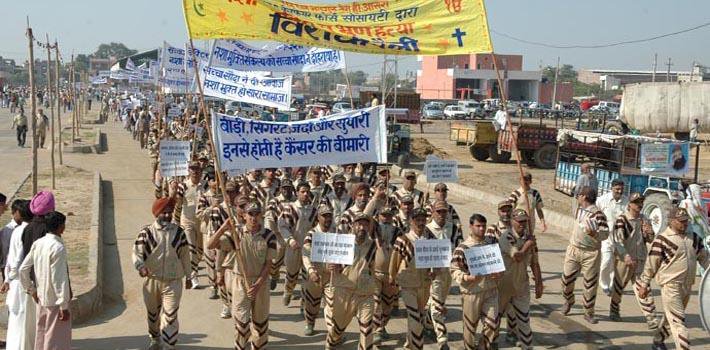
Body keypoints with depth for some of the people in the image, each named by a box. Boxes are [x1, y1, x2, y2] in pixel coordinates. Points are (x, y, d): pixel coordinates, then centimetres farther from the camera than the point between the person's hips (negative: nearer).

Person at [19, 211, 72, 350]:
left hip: (41, 298, 8)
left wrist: (32, 290, 17)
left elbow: (23, 270, 7)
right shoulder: (58, 248, -20)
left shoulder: (37, 244, 4)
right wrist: (64, 306, -18)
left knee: (41, 336, 17)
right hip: (55, 300, -8)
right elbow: (59, 279, -21)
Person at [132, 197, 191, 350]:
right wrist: (140, 266, -35)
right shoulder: (147, 232, -6)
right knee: (152, 313, 19)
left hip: (173, 281, -1)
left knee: (170, 315, -8)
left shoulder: (179, 232, -2)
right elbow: (137, 252, -14)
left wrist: (188, 276, 12)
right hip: (152, 280, 1)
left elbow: (185, 255, 7)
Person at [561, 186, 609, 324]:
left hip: (590, 253, -6)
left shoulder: (598, 214, -16)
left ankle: (589, 313, 14)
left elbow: (605, 233, -16)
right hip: (573, 250, 6)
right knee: (567, 279, 7)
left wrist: (594, 234, -34)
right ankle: (568, 301, 33)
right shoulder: (579, 209, 6)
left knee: (590, 283, 2)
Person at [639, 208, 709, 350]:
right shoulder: (662, 239, -11)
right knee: (678, 320, -10)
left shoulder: (694, 238, 9)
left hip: (687, 286, 7)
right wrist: (644, 284, -8)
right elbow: (651, 263, -9)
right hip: (670, 285, -7)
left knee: (670, 317, 20)